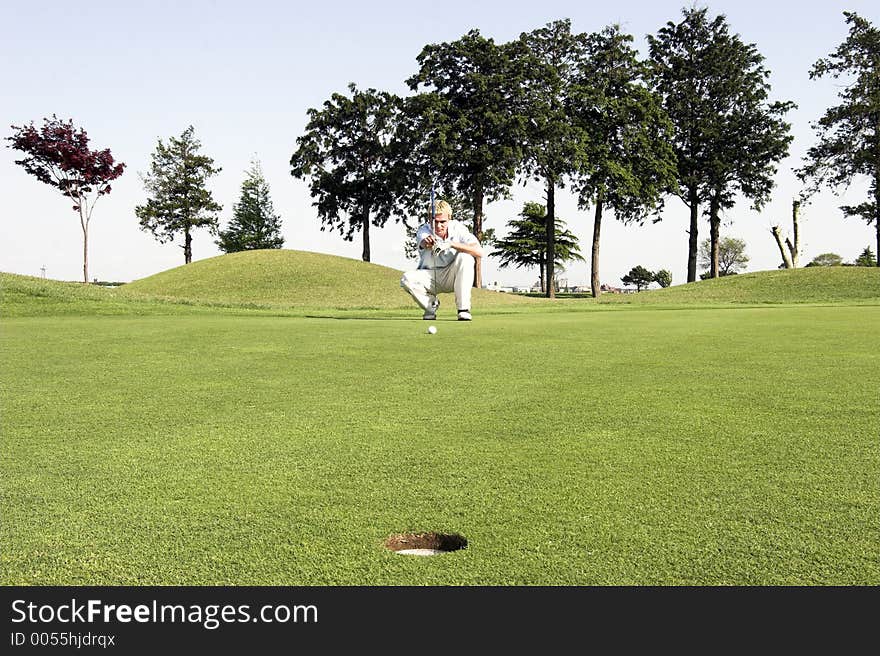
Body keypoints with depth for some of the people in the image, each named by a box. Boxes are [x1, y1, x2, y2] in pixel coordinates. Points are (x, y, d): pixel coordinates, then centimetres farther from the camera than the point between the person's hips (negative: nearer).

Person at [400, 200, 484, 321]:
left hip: (451, 278, 0)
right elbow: (423, 242, -38)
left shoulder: (458, 228, -13)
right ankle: (431, 303, 3)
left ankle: (463, 308, -22)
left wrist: (451, 244, -37)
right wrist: (427, 242, -64)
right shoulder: (424, 229, -12)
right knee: (406, 279, -28)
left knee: (465, 257, -29)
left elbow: (479, 251, -26)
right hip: (430, 277, 1)